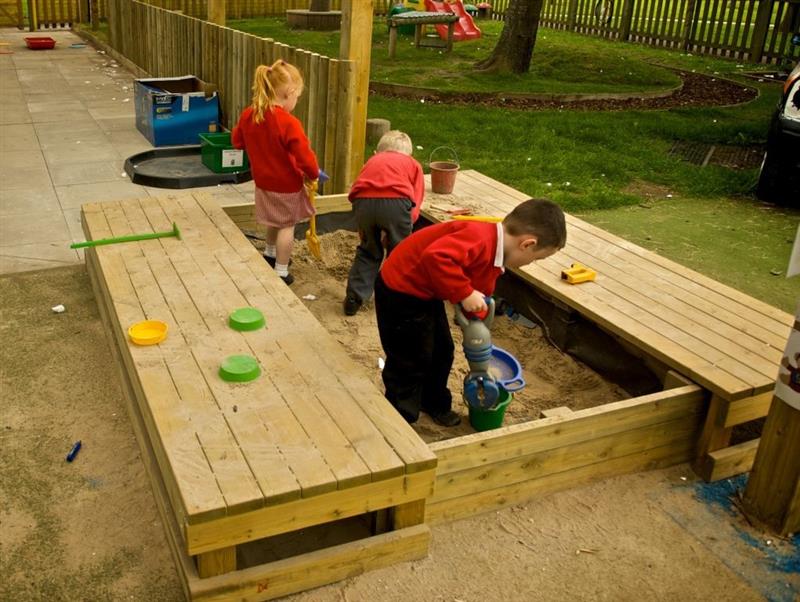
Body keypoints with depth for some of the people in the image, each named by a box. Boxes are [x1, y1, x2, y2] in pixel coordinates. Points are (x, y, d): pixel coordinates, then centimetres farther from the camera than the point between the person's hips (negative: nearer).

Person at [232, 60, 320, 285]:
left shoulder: (248, 115, -6)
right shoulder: (289, 123, -27)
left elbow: (237, 141, 10)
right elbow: (305, 157, -26)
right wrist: (313, 175, -7)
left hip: (263, 180, 7)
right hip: (287, 184, -7)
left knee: (275, 220, 29)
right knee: (286, 225, 9)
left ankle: (270, 254, 49)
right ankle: (281, 272, 16)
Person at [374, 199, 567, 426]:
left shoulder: (493, 256, 4)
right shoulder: (481, 239, -29)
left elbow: (479, 306, 12)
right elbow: (435, 256, -45)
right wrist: (464, 294, -34)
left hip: (426, 293, 10)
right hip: (401, 292, -10)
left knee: (442, 352, 21)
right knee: (411, 363, 2)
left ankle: (434, 404, 43)